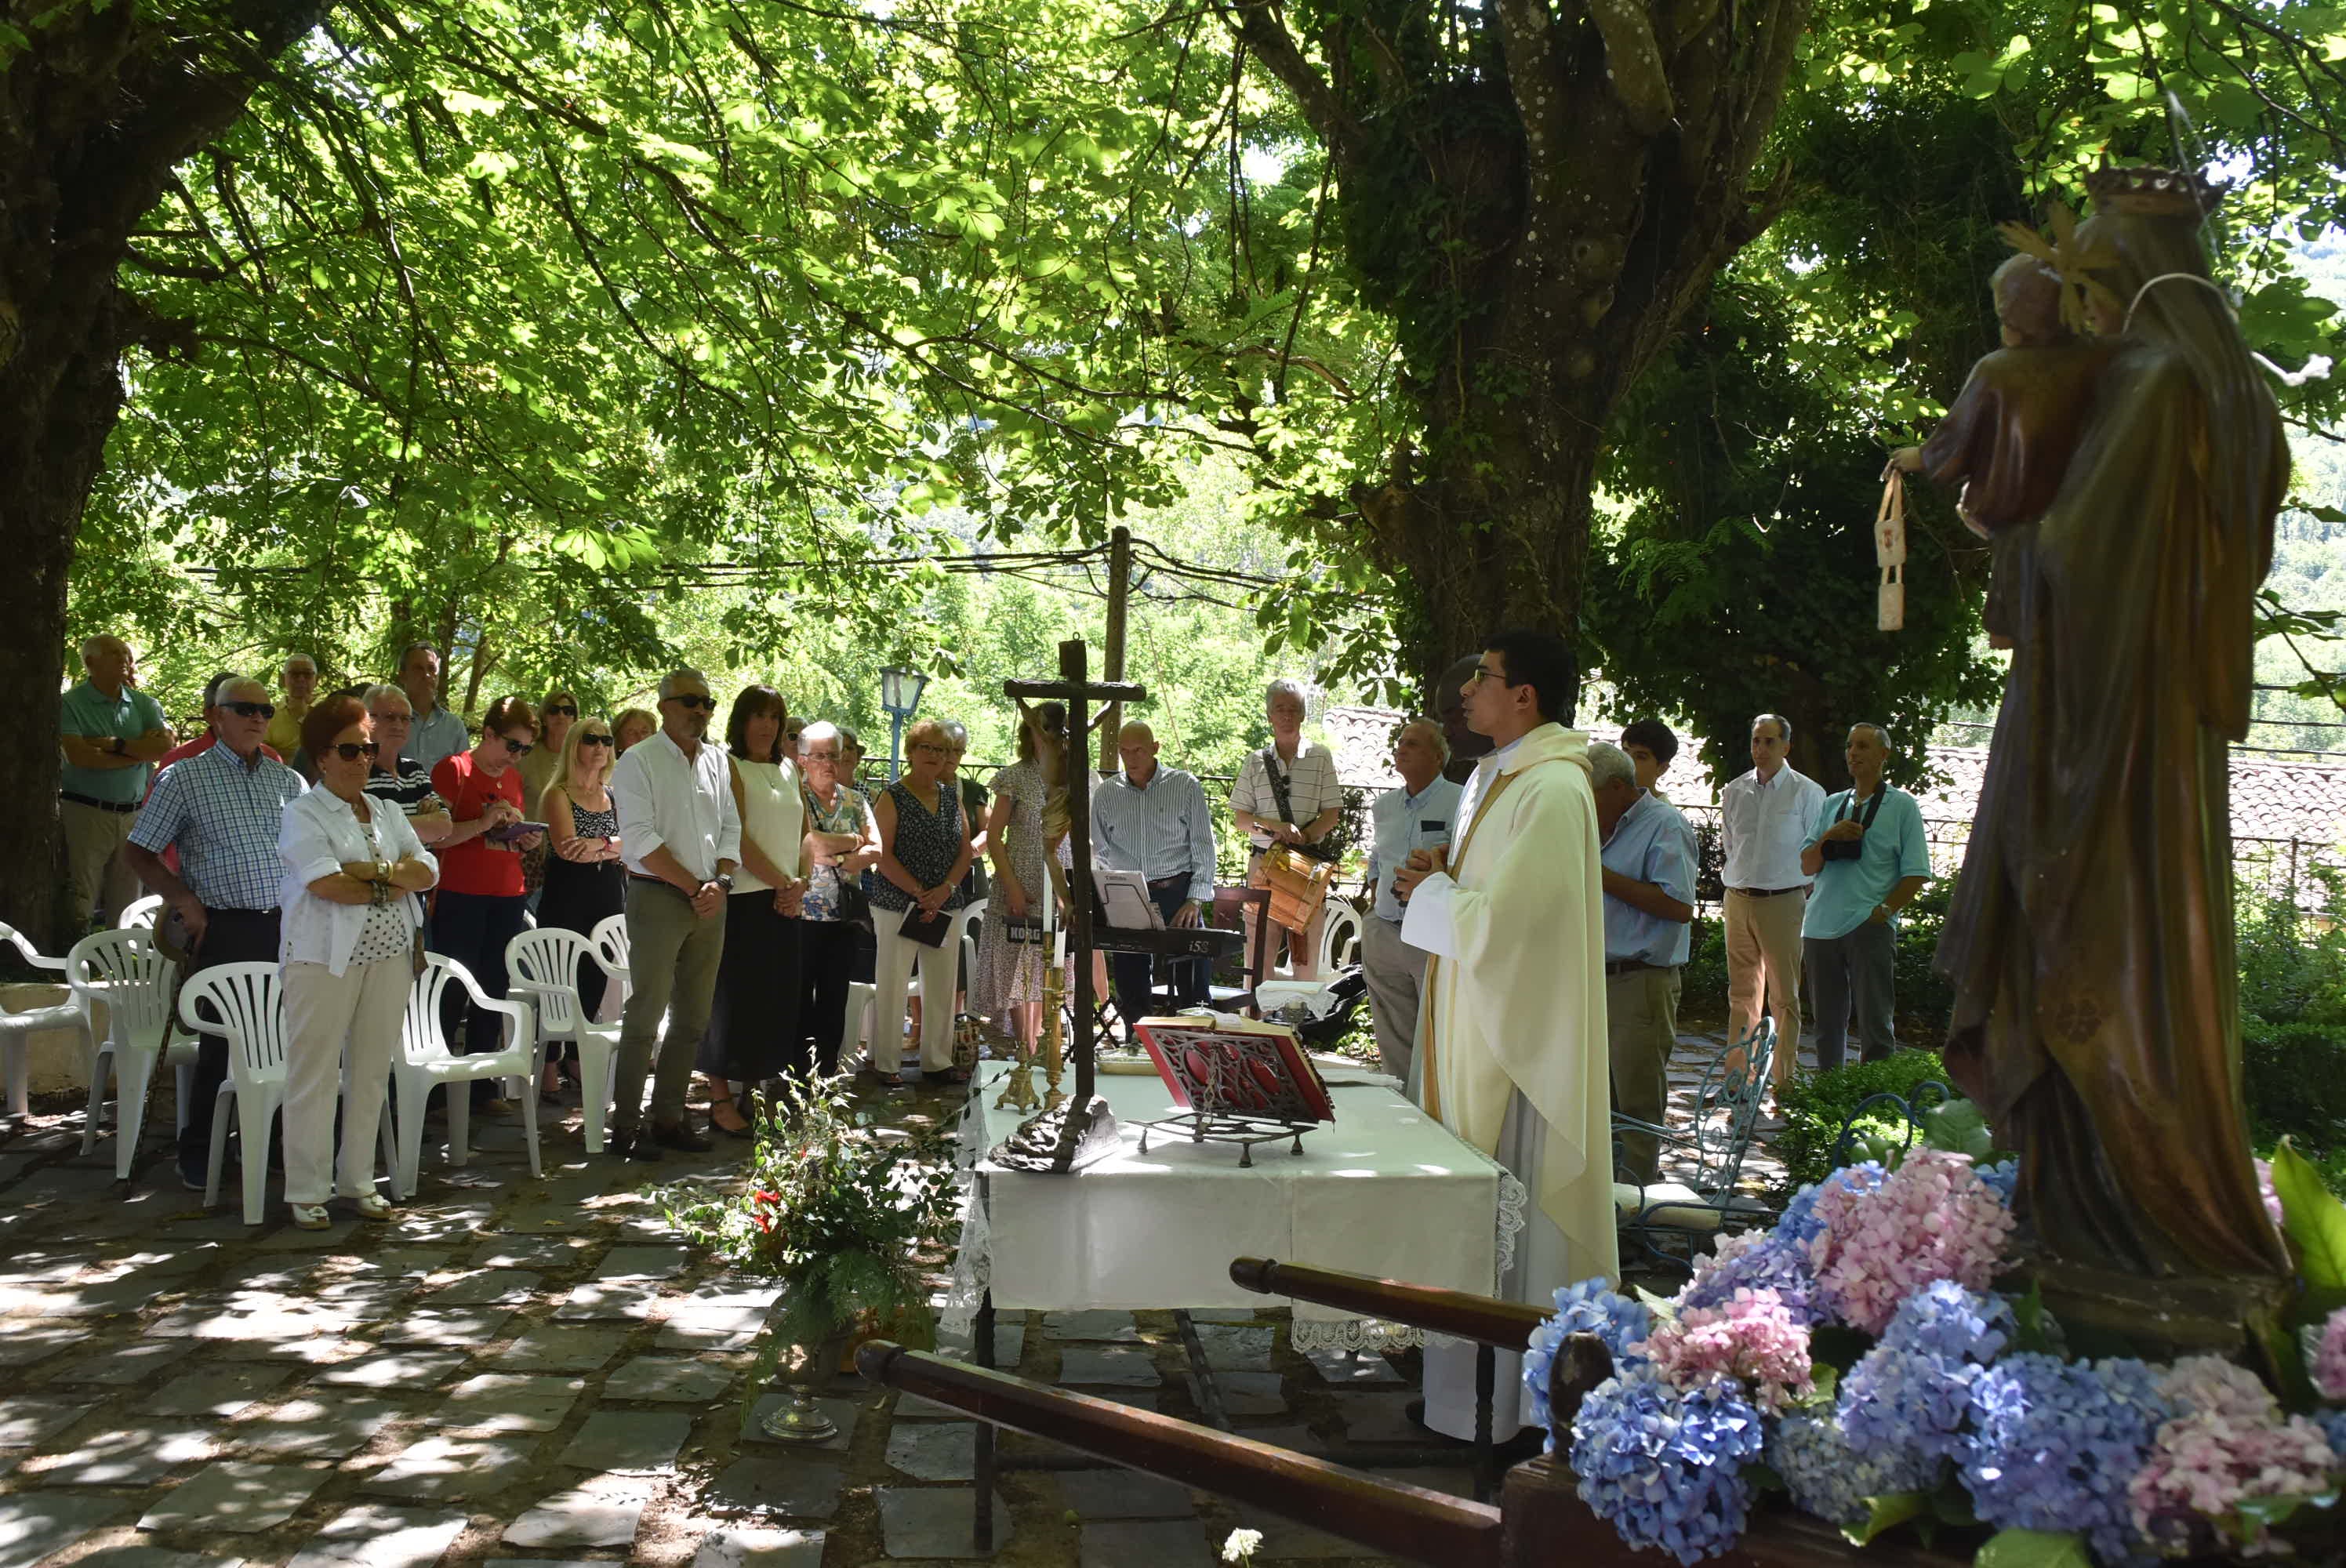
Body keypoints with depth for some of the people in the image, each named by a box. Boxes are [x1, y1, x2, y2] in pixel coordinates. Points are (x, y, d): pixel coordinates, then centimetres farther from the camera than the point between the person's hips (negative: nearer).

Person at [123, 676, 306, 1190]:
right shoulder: (185, 778, 2)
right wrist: (185, 903, -9)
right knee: (220, 1042, 0)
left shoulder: (289, 781, 13)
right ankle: (197, 1157, 14)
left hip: (286, 928, 4)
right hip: (224, 930, -3)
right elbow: (139, 852, 3)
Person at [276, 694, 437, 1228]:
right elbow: (326, 884, -17)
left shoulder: (387, 813, 15)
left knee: (372, 1070, 9)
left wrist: (375, 870, -13)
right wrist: (392, 888, -7)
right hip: (325, 958, -5)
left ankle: (358, 1180, 20)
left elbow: (427, 872, 5)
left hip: (389, 955, 6)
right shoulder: (304, 814, -3)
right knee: (315, 1075, -1)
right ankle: (307, 1191, 7)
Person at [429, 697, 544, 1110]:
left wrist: (527, 839, 6)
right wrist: (483, 823, -22)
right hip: (461, 896, -6)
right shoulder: (453, 769, -5)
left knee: (493, 994, 8)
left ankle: (482, 1085, 15)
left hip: (507, 897, 6)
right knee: (453, 993, -4)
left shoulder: (514, 778, 16)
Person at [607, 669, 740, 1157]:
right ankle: (626, 1126, 3)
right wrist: (693, 887, -12)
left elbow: (731, 827, 13)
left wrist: (720, 882, -4)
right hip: (658, 897, -6)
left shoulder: (717, 761, 13)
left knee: (693, 1017, 9)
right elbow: (641, 838, -12)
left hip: (709, 900, 6)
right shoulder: (639, 761, -5)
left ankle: (668, 1116, 19)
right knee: (646, 1015, -5)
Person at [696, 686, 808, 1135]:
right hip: (742, 898, -7)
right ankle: (721, 1099, 5)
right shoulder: (730, 767, -6)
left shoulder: (789, 769, 15)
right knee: (734, 997, -3)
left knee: (778, 997, 7)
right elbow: (737, 837, -13)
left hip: (786, 900, 7)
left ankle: (756, 1090, 16)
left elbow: (804, 832, 15)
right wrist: (782, 882, -11)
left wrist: (800, 884, 0)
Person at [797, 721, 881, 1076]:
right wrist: (854, 841, -5)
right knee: (800, 996, 0)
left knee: (835, 997, 8)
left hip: (845, 914, 4)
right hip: (803, 912, -4)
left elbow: (876, 851, 3)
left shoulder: (855, 800, 11)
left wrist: (837, 859, -11)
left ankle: (827, 1070, 14)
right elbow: (809, 843, -18)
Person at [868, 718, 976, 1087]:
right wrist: (920, 893, -15)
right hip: (898, 905, -5)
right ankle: (886, 1063, 10)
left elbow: (965, 851, 9)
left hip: (945, 906, 5)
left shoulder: (952, 797, 11)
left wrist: (946, 889, -7)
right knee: (892, 985, -1)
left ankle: (938, 1059, 20)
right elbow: (883, 856, -10)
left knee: (943, 985, 8)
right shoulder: (892, 798, -4)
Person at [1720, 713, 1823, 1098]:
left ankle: (1783, 1081, 4)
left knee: (1784, 997, -1)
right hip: (1739, 901, 4)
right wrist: (1742, 880, 14)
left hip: (1783, 903, -4)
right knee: (1742, 994, 8)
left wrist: (1805, 898, 0)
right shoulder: (1734, 791, 9)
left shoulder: (1807, 792, -2)